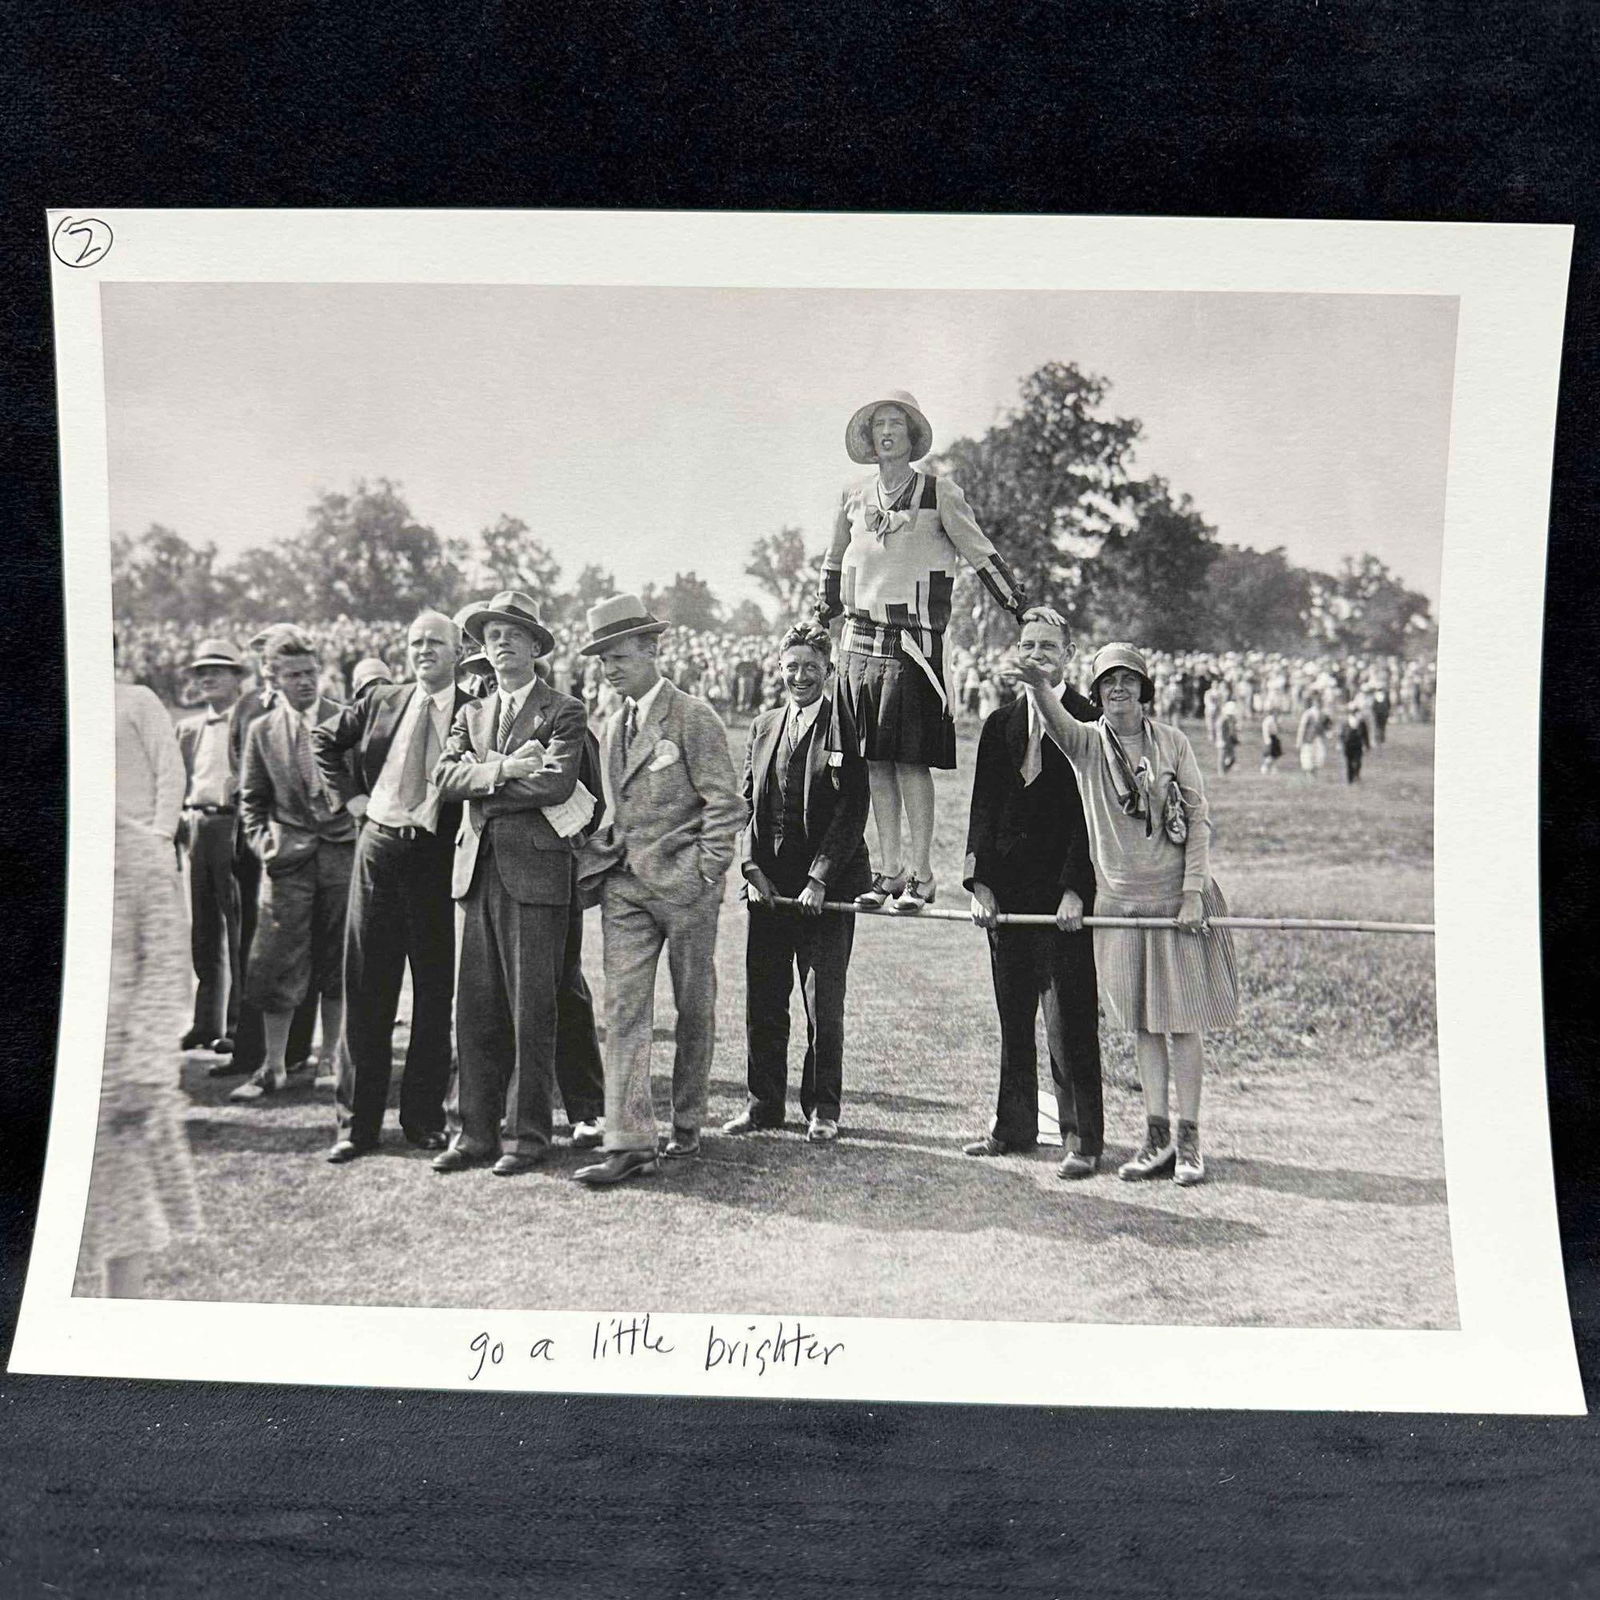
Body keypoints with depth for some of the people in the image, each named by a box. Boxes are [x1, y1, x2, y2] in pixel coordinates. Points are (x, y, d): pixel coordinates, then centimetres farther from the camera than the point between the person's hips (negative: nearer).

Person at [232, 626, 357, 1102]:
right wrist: (261, 840, -2)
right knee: (277, 961, -3)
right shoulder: (262, 731, 7)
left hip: (343, 852, 0)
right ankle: (273, 1066, 8)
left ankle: (332, 1058, 18)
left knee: (336, 964, 6)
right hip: (289, 858, 0)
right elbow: (252, 800, 13)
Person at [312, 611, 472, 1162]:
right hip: (378, 847, 2)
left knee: (435, 992, 5)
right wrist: (350, 793, 10)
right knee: (365, 988, 5)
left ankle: (424, 1118, 18)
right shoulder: (379, 701, 8)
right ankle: (357, 1121, 14)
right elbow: (323, 740, 20)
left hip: (438, 858, -2)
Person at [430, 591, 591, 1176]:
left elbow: (556, 782, -14)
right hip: (477, 868, 5)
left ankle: (527, 1133, 8)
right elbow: (445, 776, 4)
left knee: (531, 1007, -1)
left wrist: (482, 785, -6)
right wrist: (503, 769, -12)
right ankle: (477, 1129, 16)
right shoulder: (471, 713, 19)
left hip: (535, 870, -5)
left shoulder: (563, 712, 2)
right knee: (476, 1006, 7)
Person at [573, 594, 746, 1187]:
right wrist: (601, 858, 11)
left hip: (683, 883, -5)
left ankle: (687, 1125, 23)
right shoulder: (614, 725, 15)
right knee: (623, 1011, -4)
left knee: (694, 1009, 7)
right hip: (624, 886, 6)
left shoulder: (693, 717, -6)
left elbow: (725, 804, -9)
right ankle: (629, 1144, -5)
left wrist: (707, 875, -13)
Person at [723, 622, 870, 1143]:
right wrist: (751, 867, 0)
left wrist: (819, 879, -13)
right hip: (767, 882, 5)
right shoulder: (764, 727, 13)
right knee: (762, 1000, 8)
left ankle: (822, 1108, 15)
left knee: (823, 1003, 2)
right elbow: (747, 802, 13)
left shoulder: (845, 727, -4)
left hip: (826, 885, -5)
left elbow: (852, 810, -9)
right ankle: (764, 1103, 21)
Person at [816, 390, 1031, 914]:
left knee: (910, 759, -7)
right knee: (876, 762, 5)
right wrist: (818, 622, 27)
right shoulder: (854, 500, 12)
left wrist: (1024, 612, -6)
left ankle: (921, 875, 0)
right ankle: (890, 871, 12)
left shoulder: (939, 493, -1)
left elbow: (981, 555, -1)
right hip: (861, 641, 5)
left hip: (915, 644, -4)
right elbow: (834, 566, 25)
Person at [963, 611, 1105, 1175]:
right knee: (1013, 1017, 13)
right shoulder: (1000, 724, 13)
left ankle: (1081, 1139, 5)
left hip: (1065, 893, -5)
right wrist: (979, 881, -1)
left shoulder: (1089, 722, -3)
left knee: (1070, 1020, -2)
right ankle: (1013, 1125, 23)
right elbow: (984, 807, 9)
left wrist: (1075, 890, -15)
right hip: (1008, 891, 5)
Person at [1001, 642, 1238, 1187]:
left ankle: (1189, 1140, 10)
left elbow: (1199, 819, 0)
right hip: (1119, 899, 1)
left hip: (1176, 897, -1)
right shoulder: (1086, 742, -1)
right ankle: (1157, 1136, 17)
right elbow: (1056, 721, -25)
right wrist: (1038, 684, -47)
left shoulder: (1172, 741, -1)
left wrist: (1193, 891, -8)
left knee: (1182, 1019, 2)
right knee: (1142, 1023, 8)